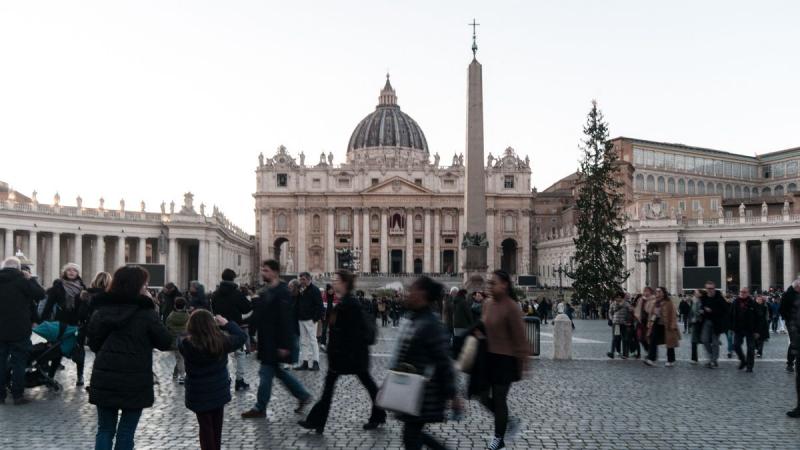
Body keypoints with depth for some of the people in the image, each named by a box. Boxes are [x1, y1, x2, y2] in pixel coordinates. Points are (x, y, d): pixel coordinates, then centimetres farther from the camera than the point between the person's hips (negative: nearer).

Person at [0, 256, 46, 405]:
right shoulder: (21, 280, -12)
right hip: (19, 330, -4)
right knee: (18, 362, 2)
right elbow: (40, 294, -10)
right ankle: (18, 395, 4)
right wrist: (31, 279, 1)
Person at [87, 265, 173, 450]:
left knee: (105, 430, 13)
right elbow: (166, 343, -3)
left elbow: (93, 344, 12)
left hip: (104, 379, 4)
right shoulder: (146, 313, -10)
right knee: (126, 432, 7)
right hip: (135, 382, -3)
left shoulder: (101, 310, 4)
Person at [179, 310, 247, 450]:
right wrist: (227, 324, 6)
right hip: (219, 390, 3)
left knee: (205, 427, 11)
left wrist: (194, 325, 3)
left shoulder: (187, 344, -23)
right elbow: (242, 336, 1)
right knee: (217, 426, 20)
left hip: (199, 394, -3)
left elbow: (180, 343, 2)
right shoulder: (221, 341, -17)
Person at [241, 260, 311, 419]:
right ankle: (303, 395, 27)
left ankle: (260, 409, 11)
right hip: (267, 340, 9)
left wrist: (284, 345, -23)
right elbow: (258, 315, 16)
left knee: (266, 372, -1)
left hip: (275, 342, -9)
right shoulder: (266, 291, 11)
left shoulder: (282, 292, -17)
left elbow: (286, 320, -21)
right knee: (276, 370, 16)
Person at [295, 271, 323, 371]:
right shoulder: (300, 291, 15)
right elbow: (297, 305, 19)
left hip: (310, 320, -7)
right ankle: (305, 362, 13)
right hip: (301, 320, 7)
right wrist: (297, 317, 10)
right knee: (303, 342, 9)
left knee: (313, 340, -7)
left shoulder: (314, 290, -6)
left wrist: (316, 318, -17)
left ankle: (315, 363, -6)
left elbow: (319, 306, -11)